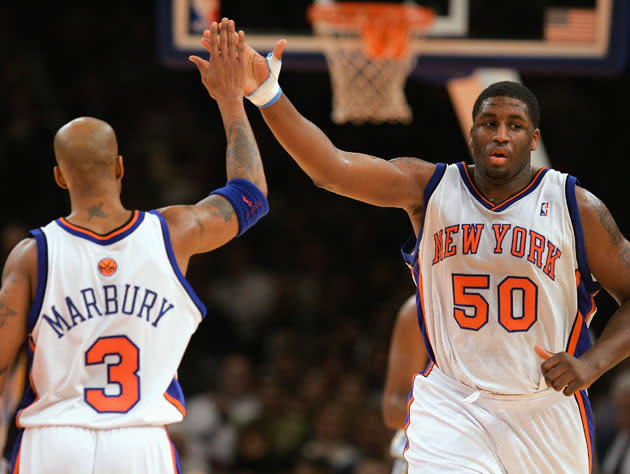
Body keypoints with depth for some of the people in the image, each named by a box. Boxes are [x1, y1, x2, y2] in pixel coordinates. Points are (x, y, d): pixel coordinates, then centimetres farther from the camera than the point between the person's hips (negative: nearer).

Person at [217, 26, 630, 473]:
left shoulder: (576, 206, -4)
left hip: (546, 407, 1)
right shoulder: (429, 187, -2)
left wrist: (592, 363, -15)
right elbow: (332, 167, -17)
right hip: (451, 401, -1)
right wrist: (266, 94, -31)